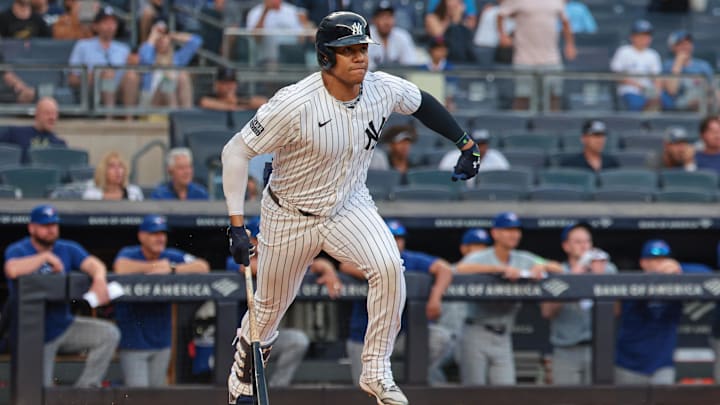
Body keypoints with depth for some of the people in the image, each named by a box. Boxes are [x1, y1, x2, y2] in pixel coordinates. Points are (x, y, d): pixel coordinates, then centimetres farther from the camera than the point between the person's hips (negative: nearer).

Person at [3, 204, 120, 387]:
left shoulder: (68, 249, 4)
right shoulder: (17, 250, -9)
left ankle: (85, 388, -9)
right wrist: (46, 257, -24)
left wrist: (99, 279, -36)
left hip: (65, 326, 4)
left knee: (109, 334, -16)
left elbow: (93, 264, -12)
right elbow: (13, 270, -32)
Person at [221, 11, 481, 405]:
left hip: (350, 206, 3)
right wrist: (236, 225, -29)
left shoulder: (383, 89, -15)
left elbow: (421, 103, 10)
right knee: (270, 308, 13)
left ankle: (376, 373, -10)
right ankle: (242, 373, 45)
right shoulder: (295, 104, -30)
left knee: (388, 267, -24)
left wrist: (466, 143, 6)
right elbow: (235, 152, -25)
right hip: (290, 217, -3)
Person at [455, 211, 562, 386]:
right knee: (474, 387, -5)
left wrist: (541, 266, -8)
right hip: (477, 334, -4)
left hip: (503, 338, 5)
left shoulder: (524, 260, 13)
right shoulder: (480, 258, -4)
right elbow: (461, 269, -26)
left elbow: (558, 268, 15)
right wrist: (501, 269, -28)